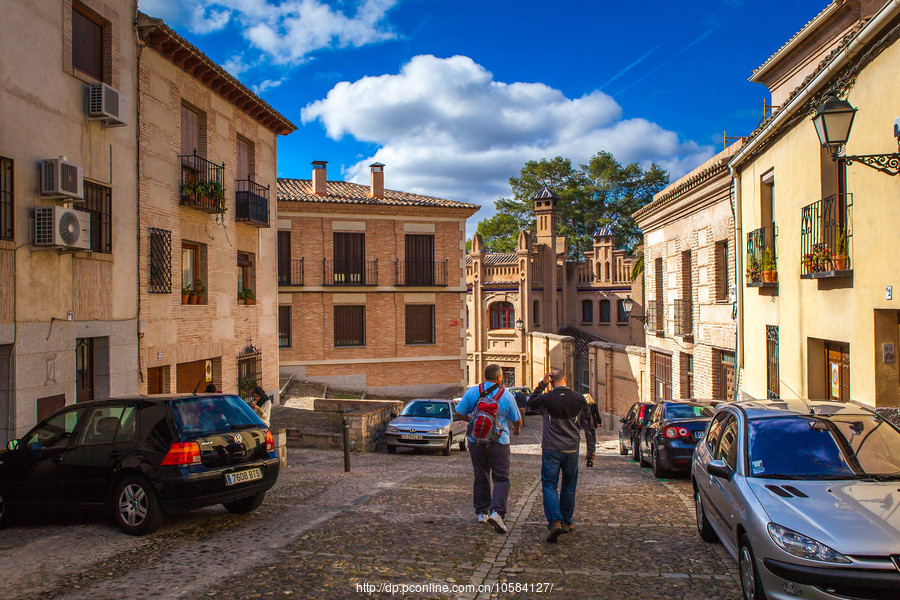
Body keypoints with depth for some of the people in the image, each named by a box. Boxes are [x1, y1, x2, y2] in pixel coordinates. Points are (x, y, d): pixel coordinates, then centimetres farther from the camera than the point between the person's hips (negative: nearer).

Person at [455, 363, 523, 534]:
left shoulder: (472, 392, -4)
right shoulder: (506, 395, -6)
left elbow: (460, 412, 3)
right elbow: (517, 420, 4)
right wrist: (517, 429, 27)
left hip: (476, 441, 3)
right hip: (499, 443, -2)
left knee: (481, 477, 16)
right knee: (501, 479, 3)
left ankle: (482, 512, 22)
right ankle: (496, 512, -15)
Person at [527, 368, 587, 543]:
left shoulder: (547, 398, -11)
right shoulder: (578, 398, -3)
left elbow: (531, 403, 10)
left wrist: (541, 384, 8)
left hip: (551, 449, -3)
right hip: (572, 449, 3)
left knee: (549, 486, 1)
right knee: (569, 486, 16)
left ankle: (554, 522, -16)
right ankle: (566, 522, 25)